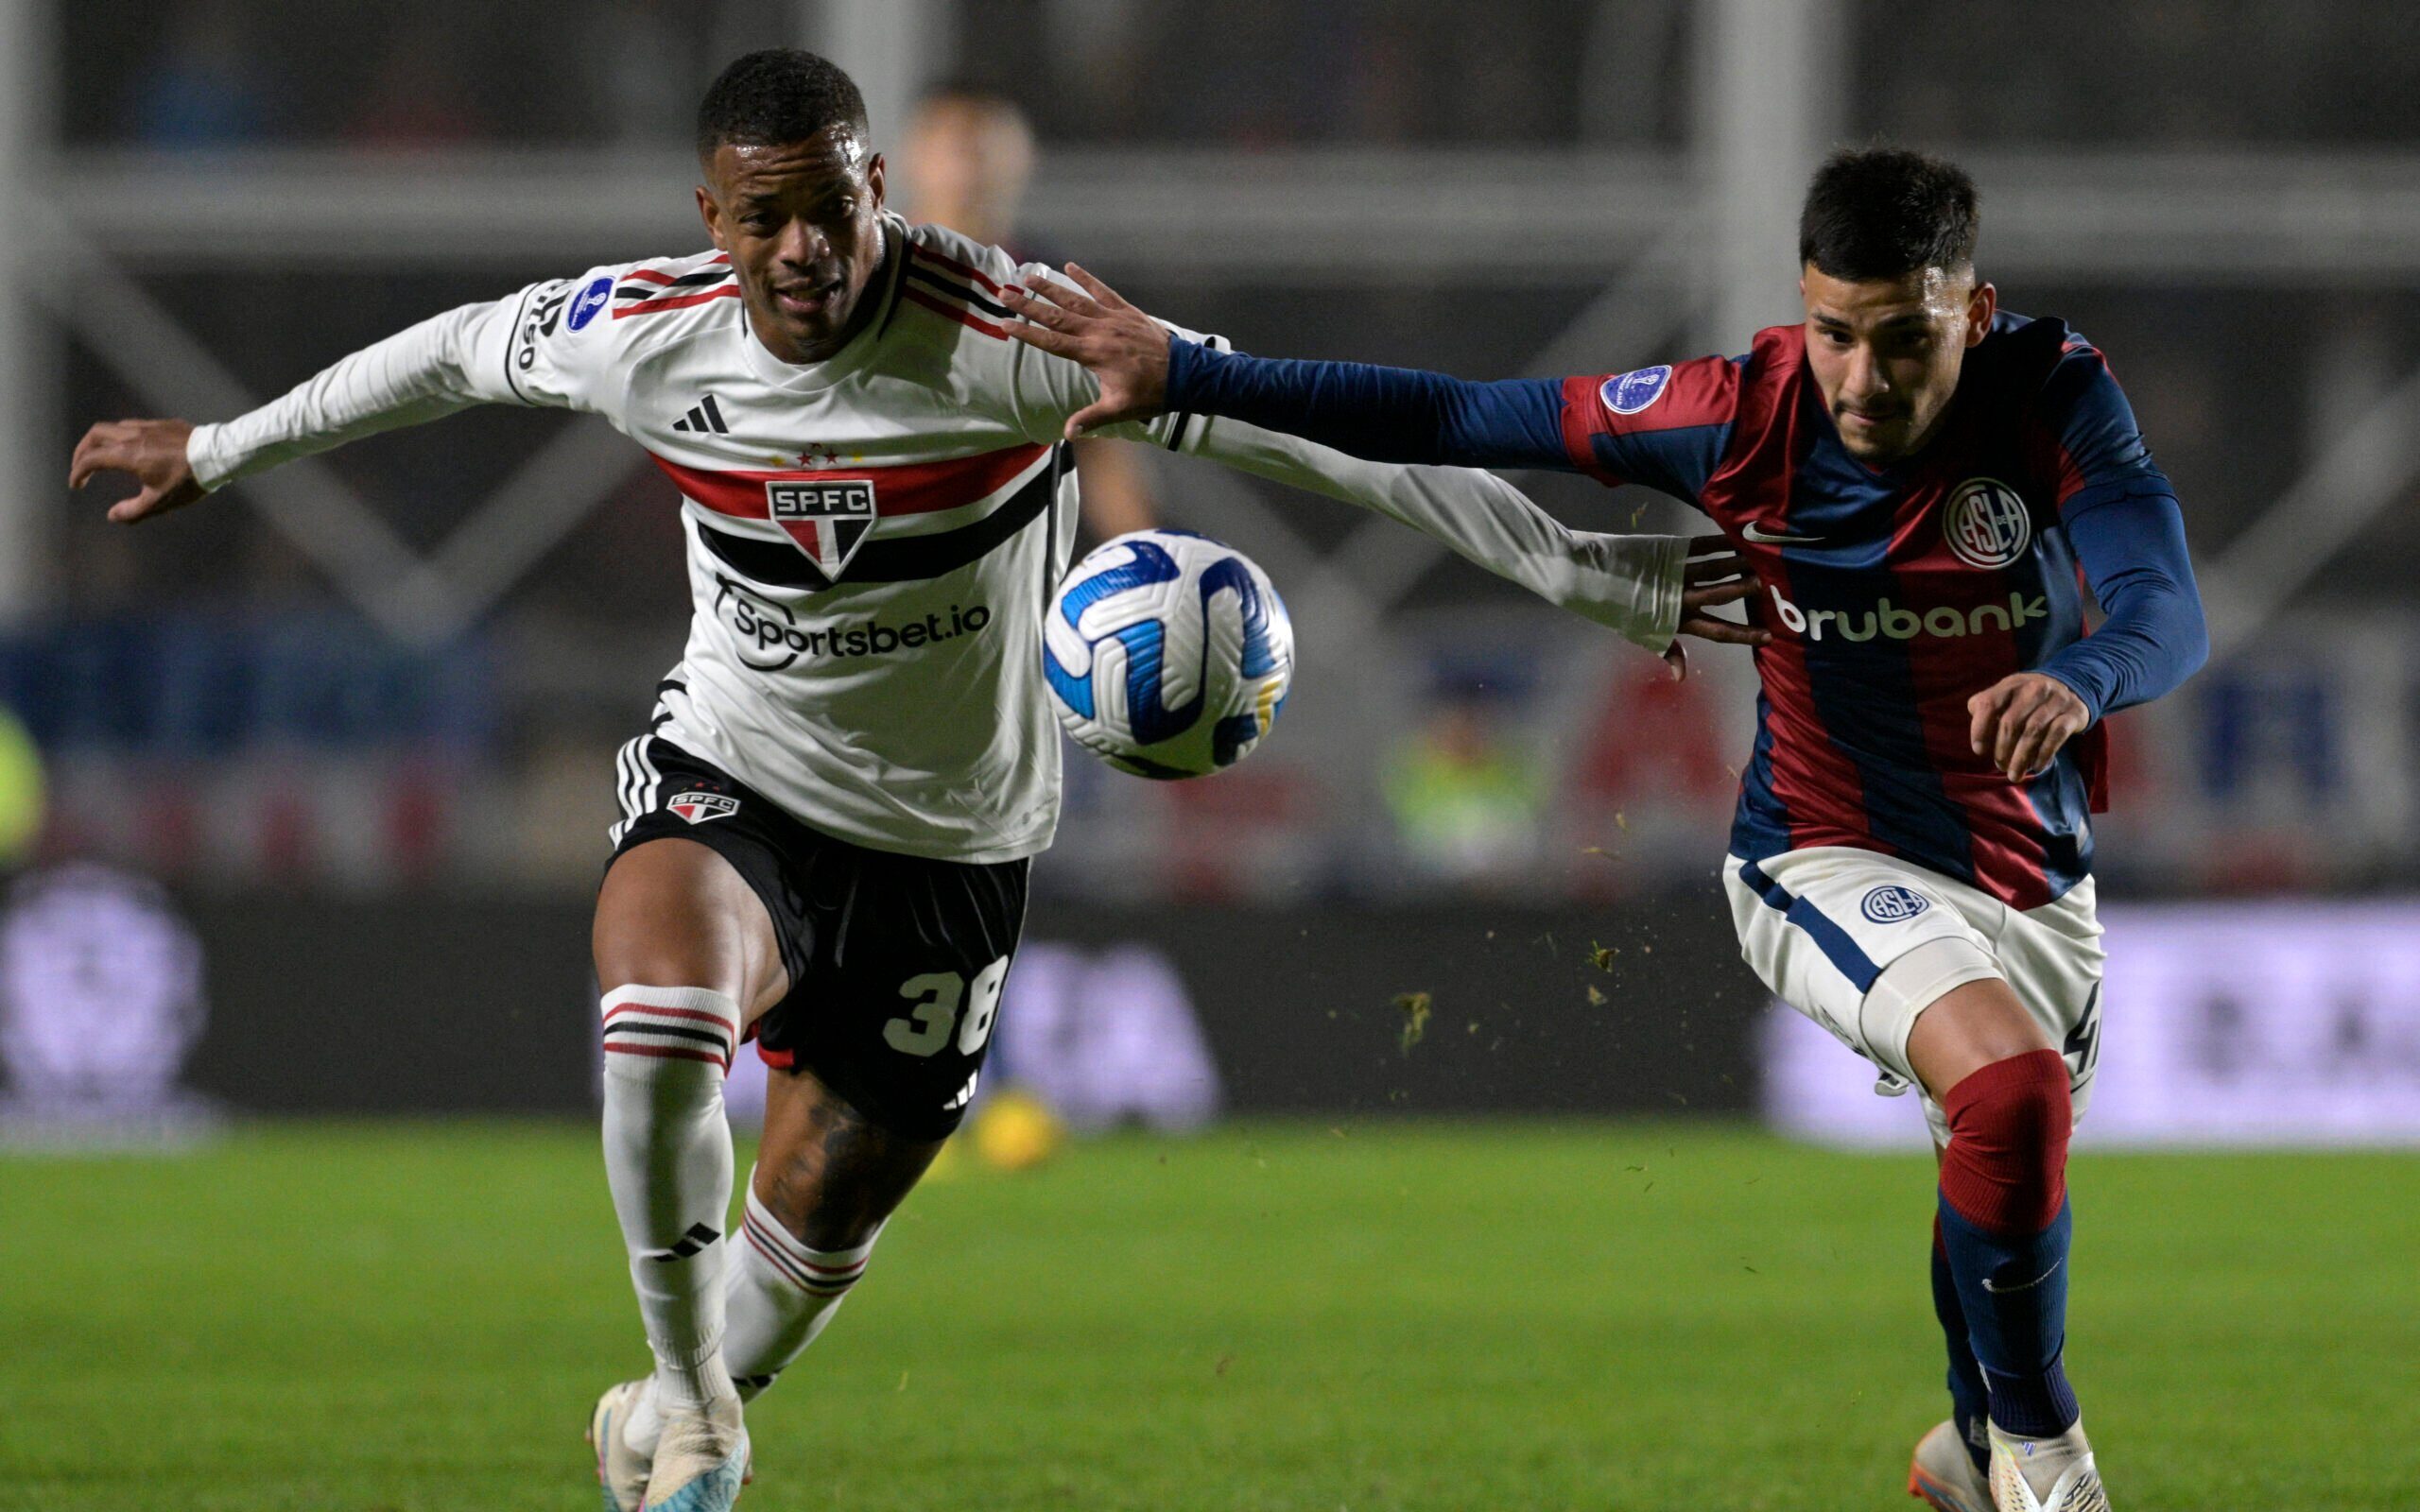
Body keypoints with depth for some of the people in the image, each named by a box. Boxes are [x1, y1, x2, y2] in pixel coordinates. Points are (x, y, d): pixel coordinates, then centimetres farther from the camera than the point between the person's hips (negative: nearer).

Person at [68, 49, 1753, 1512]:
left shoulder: (1011, 334, -23)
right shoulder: (643, 332, -12)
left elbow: (1312, 427, -21)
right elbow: (454, 354, 10)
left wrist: (1581, 571, -22)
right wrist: (223, 450, 22)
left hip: (948, 837, 0)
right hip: (732, 778, 0)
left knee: (820, 1218, 8)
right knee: (658, 1012, -33)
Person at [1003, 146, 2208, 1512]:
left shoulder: (2056, 398, -19)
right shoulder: (1746, 414, -19)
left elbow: (2167, 611, -31)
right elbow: (1462, 421, -11)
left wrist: (2078, 679, -56)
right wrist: (1187, 376, -13)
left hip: (2037, 886, 3)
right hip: (1829, 861, -3)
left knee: (2016, 1186, 20)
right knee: (2011, 1089, -30)